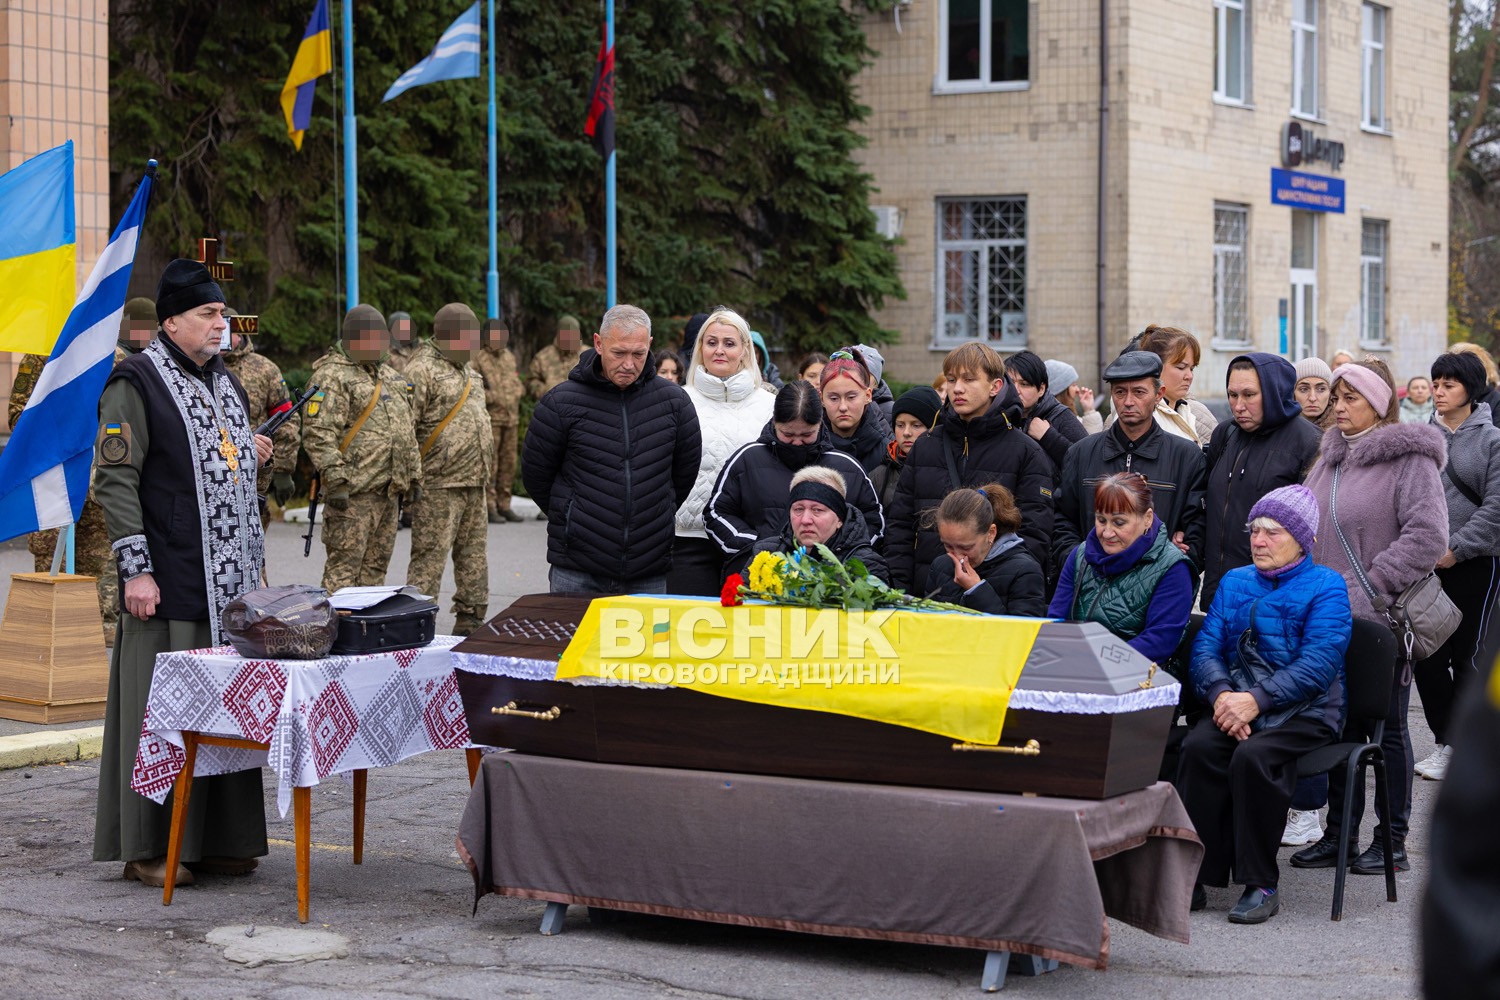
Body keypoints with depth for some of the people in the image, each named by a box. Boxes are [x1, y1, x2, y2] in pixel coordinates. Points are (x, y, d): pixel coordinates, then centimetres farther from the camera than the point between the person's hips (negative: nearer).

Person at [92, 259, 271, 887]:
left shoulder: (225, 383, 18)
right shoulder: (137, 383, -7)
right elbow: (115, 480, -13)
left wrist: (253, 456, 10)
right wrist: (135, 568, -18)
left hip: (231, 580, 8)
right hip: (171, 582, -8)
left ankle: (219, 840, 17)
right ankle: (149, 849, 3)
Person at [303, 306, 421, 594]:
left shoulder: (390, 377, 19)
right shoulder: (332, 376, -8)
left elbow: (407, 433, 26)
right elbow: (317, 433, -16)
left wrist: (414, 476, 21)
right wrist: (335, 480, -23)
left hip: (388, 491, 8)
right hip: (352, 492, -8)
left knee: (376, 565, 12)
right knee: (344, 565, -8)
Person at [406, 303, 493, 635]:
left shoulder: (472, 375, 19)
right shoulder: (423, 371, -8)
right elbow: (405, 429, -14)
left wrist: (486, 469, 23)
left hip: (473, 483, 8)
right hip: (438, 486, -8)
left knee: (473, 554, 12)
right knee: (430, 556, -8)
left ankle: (470, 621, 20)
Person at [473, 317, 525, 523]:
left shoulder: (509, 356, 17)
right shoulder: (478, 359, -7)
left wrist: (516, 395, 6)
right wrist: (492, 397, -17)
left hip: (511, 417, 7)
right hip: (490, 418, -7)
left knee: (508, 463, 10)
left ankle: (504, 505, 18)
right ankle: (489, 507, -4)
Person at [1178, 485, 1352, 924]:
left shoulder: (1326, 586, 0)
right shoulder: (1234, 582, 18)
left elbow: (1318, 662, -13)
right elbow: (1206, 645, 7)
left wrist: (1258, 700, -23)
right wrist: (1221, 693, -14)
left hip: (1305, 711, -4)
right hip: (1235, 706, 4)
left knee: (1253, 755, -33)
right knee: (1199, 747, -27)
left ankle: (1261, 885, -20)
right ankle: (1192, 878, -23)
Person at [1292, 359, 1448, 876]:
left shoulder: (1410, 458, -10)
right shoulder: (1331, 457, 13)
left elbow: (1427, 536, -18)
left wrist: (1369, 590, -20)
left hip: (1383, 620, -7)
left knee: (1387, 729, 3)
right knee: (1339, 726, 11)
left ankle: (1393, 840, 13)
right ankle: (1338, 834, 19)